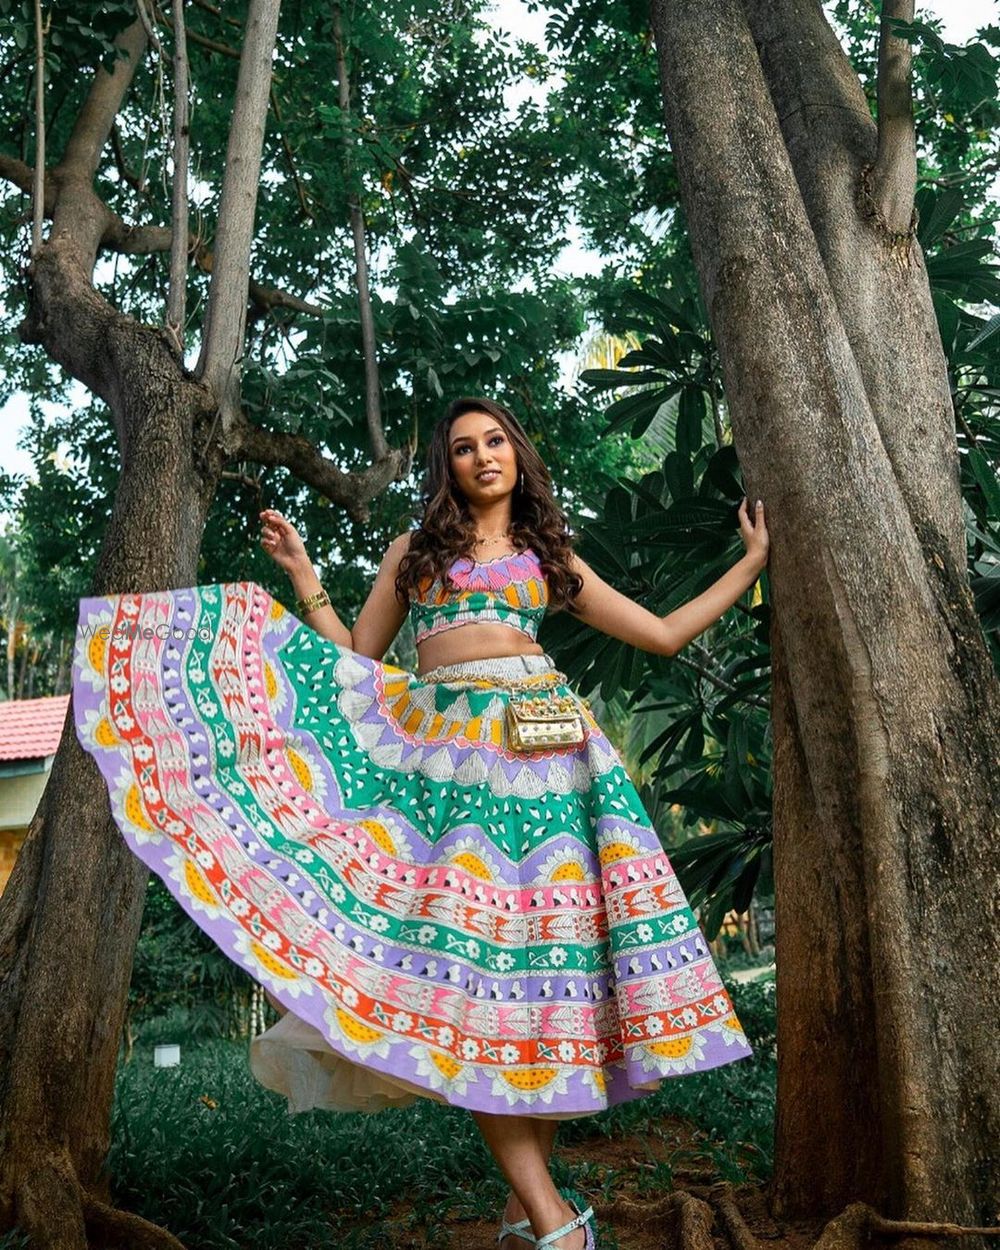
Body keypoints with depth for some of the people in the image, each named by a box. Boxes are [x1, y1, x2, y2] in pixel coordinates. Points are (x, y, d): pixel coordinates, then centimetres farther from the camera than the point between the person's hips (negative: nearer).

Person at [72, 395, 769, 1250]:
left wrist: (752, 565, 22)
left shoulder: (552, 558, 20)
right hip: (444, 755, 0)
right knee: (463, 957, -13)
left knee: (549, 950, -7)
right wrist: (304, 579, 10)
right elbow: (355, 660, 17)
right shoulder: (415, 550, 20)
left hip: (543, 754, 1)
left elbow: (665, 635, 20)